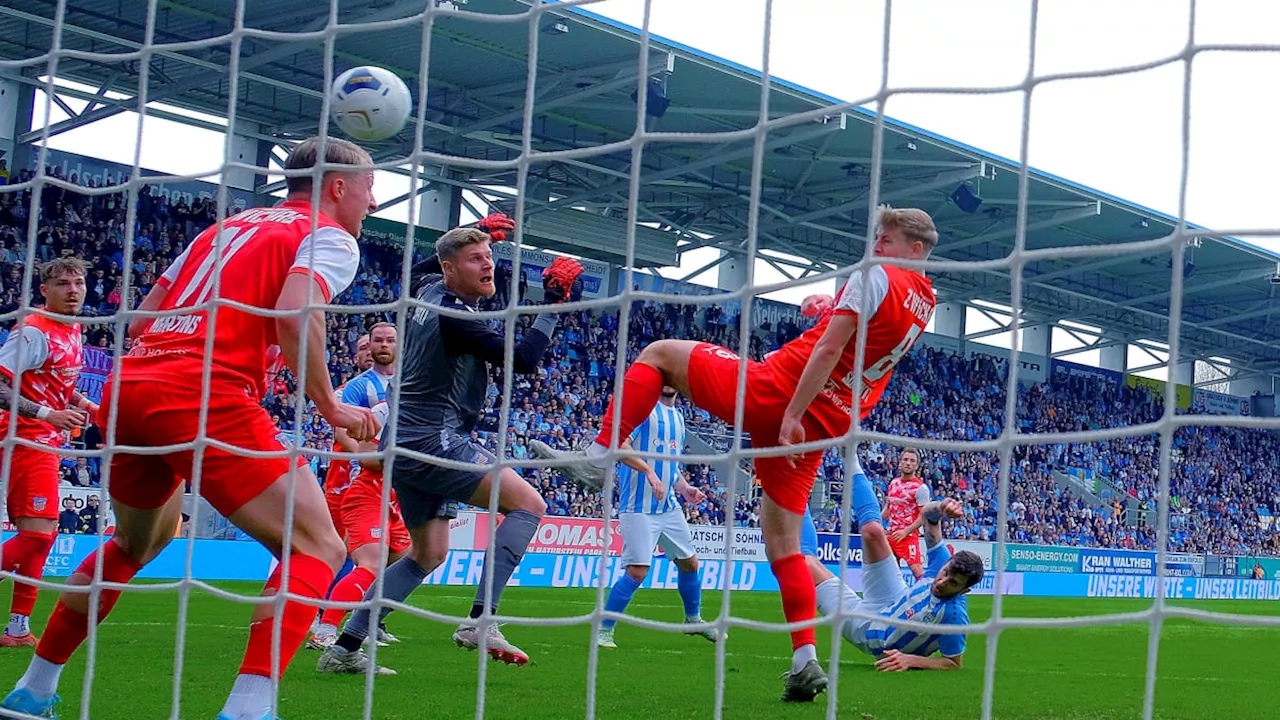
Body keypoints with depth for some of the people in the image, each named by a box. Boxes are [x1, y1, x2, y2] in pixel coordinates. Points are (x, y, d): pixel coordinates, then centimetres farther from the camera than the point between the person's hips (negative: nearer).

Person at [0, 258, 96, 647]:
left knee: (41, 533, 11)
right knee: (39, 532, -16)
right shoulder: (33, 331, -15)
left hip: (47, 443, 10)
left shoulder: (72, 330, 12)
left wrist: (79, 403, 10)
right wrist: (47, 414, -26)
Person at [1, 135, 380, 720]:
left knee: (136, 544, 31)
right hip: (206, 397, -8)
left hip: (127, 387, 8)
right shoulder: (331, 236, 6)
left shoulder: (226, 226, 28)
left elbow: (139, 322, 25)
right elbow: (295, 313, -15)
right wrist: (331, 407, -5)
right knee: (317, 549, -4)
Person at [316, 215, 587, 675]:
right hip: (433, 442, -10)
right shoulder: (453, 314, -18)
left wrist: (474, 236, 34)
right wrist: (553, 306, -11)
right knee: (528, 503, -10)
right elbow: (523, 360, -21)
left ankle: (344, 648, 12)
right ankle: (479, 621, -19)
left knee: (428, 555, 15)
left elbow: (420, 269, 37)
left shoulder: (427, 290, 9)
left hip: (406, 443, 10)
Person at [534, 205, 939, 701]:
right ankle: (805, 663, 4)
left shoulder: (874, 277, -9)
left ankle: (599, 456, -5)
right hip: (822, 428, 7)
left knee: (660, 353, 6)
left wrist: (791, 414, -21)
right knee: (782, 543, 13)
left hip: (775, 393, -7)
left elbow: (828, 350, -18)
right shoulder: (923, 304, 14)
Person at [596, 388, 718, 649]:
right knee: (637, 571, -14)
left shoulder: (678, 417, 16)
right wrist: (649, 471, -28)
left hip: (669, 507, 8)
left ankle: (694, 619, 39)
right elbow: (620, 444, -21)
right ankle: (603, 630, -1)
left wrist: (684, 488, 9)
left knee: (689, 563, 17)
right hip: (639, 507, -8)